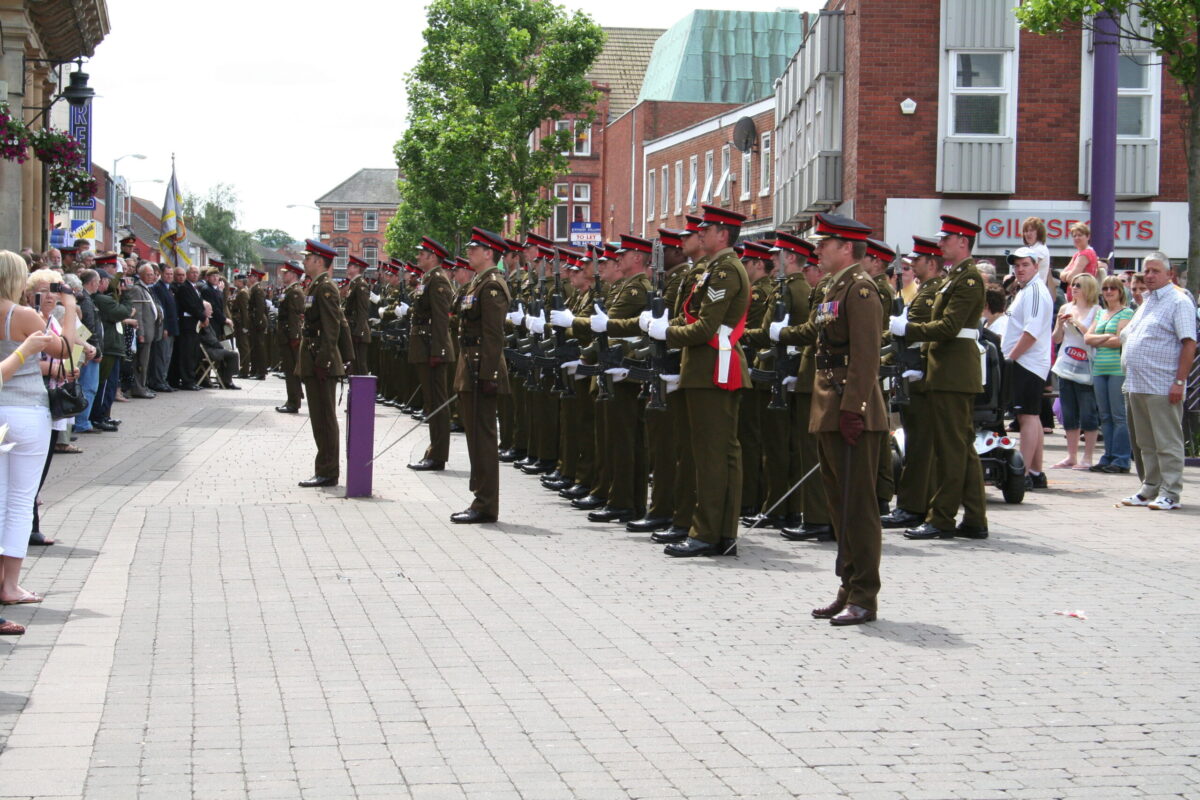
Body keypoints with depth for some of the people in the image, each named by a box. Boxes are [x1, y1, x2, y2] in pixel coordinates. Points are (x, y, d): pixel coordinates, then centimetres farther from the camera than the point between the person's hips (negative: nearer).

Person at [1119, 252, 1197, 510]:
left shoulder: (1178, 301, -6)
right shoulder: (1146, 302, 19)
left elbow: (1189, 344, -13)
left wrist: (1179, 381, -19)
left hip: (1162, 388, -8)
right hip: (1136, 386, 9)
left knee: (1167, 442, -5)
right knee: (1144, 443, 12)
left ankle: (1170, 494, -3)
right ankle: (1149, 489, 20)